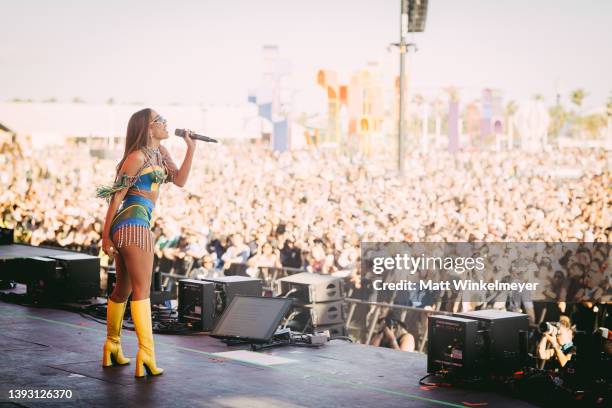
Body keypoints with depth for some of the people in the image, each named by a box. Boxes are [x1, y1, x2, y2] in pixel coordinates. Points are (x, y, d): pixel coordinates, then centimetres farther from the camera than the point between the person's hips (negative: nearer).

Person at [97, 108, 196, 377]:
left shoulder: (159, 153, 17)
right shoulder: (137, 157, -8)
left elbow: (180, 180, 9)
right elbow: (117, 195, -9)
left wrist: (191, 148, 2)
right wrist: (105, 235, -11)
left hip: (127, 226, 9)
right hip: (133, 223, -9)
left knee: (123, 289, 17)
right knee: (141, 289, -12)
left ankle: (112, 347, 28)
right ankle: (146, 354, -16)